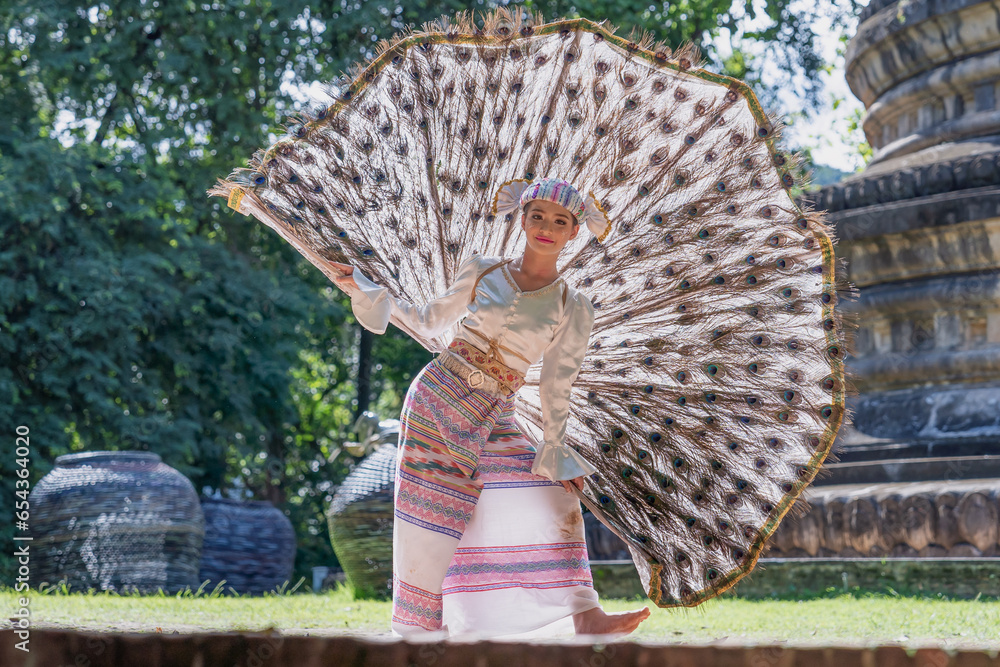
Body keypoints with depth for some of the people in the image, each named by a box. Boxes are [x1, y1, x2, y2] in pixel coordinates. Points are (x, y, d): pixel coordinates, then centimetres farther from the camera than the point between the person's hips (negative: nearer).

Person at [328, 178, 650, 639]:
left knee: (552, 497, -10)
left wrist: (553, 450, 0)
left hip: (492, 420, 1)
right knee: (432, 516, -4)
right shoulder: (482, 271, 3)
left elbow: (555, 388, 4)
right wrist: (364, 289, 11)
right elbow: (429, 321, 14)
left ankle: (585, 617, -14)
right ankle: (419, 628, 4)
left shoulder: (572, 310, 2)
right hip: (437, 395, -1)